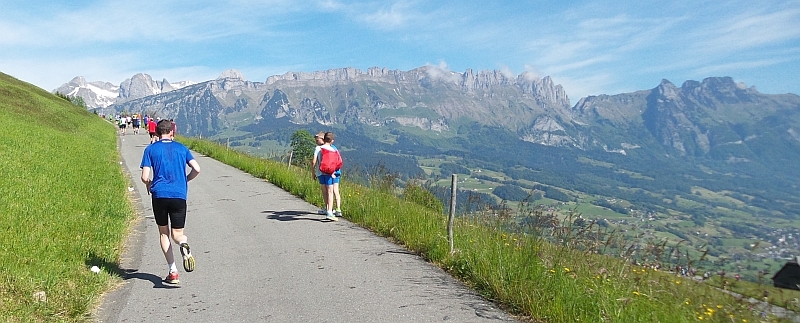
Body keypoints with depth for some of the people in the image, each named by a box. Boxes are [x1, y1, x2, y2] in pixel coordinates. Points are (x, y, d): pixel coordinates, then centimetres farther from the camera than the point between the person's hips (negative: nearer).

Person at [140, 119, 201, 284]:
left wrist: (149, 184, 21)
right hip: (179, 195, 1)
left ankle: (173, 272, 5)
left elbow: (145, 177, -2)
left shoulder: (150, 149, 5)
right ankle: (184, 245, -30)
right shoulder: (181, 148, 10)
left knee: (164, 233, 14)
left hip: (159, 195, -1)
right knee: (177, 233, 9)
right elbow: (196, 169, 0)